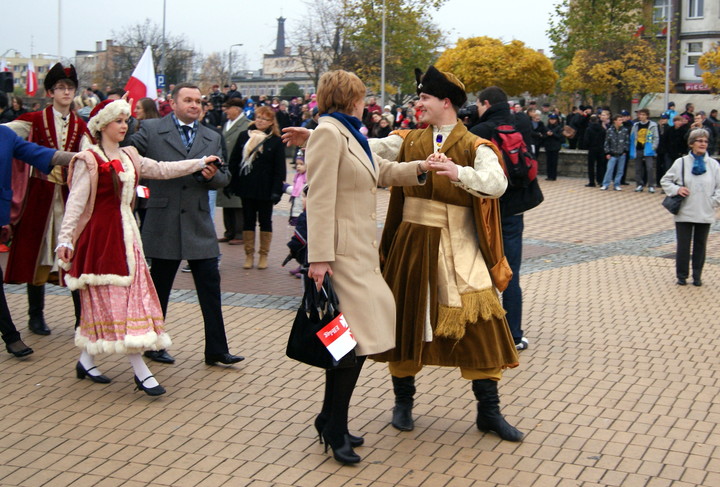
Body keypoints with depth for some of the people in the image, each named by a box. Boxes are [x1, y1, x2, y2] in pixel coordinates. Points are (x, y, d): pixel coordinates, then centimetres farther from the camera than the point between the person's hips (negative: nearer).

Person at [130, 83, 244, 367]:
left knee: (210, 286, 2)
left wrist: (213, 176, -10)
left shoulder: (212, 138, 12)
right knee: (159, 287, 8)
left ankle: (216, 350, 9)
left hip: (199, 224, 3)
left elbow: (224, 179, 10)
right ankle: (153, 345, 23)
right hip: (164, 223, -3)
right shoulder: (151, 130, 0)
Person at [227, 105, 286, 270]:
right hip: (246, 187, 3)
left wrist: (277, 190, -12)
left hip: (265, 189, -3)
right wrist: (231, 184, 2)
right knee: (248, 221, 7)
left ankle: (264, 255, 15)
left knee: (265, 221, 6)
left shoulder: (276, 141, -3)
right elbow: (234, 161, 8)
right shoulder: (244, 136, 6)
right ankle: (249, 255, 14)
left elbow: (279, 169, -5)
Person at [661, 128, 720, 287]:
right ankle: (682, 275, 17)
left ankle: (697, 276, 23)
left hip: (705, 214, 1)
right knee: (683, 245, 3)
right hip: (684, 213, -1)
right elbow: (665, 180, 6)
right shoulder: (681, 162, -2)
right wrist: (676, 189, -10)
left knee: (700, 245, 11)